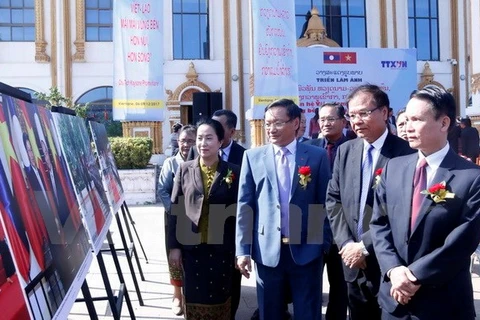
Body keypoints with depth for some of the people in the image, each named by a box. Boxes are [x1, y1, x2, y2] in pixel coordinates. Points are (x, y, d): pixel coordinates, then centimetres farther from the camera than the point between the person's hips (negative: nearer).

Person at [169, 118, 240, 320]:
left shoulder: (233, 172, -1)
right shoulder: (184, 169, 3)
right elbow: (175, 209, 2)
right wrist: (174, 246, -2)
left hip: (222, 248, -1)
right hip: (191, 247, 1)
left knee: (220, 297, 10)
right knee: (194, 298, 9)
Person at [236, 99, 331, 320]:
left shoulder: (317, 156, -1)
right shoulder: (253, 156, 2)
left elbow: (324, 202, 2)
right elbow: (245, 205, 1)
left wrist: (327, 244, 2)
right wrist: (243, 249, -2)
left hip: (306, 249, -1)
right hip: (267, 250, 1)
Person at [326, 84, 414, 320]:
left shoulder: (405, 153, -13)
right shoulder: (345, 151, 6)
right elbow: (333, 200, 6)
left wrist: (365, 245, -16)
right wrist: (346, 243, -6)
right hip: (353, 262, 5)